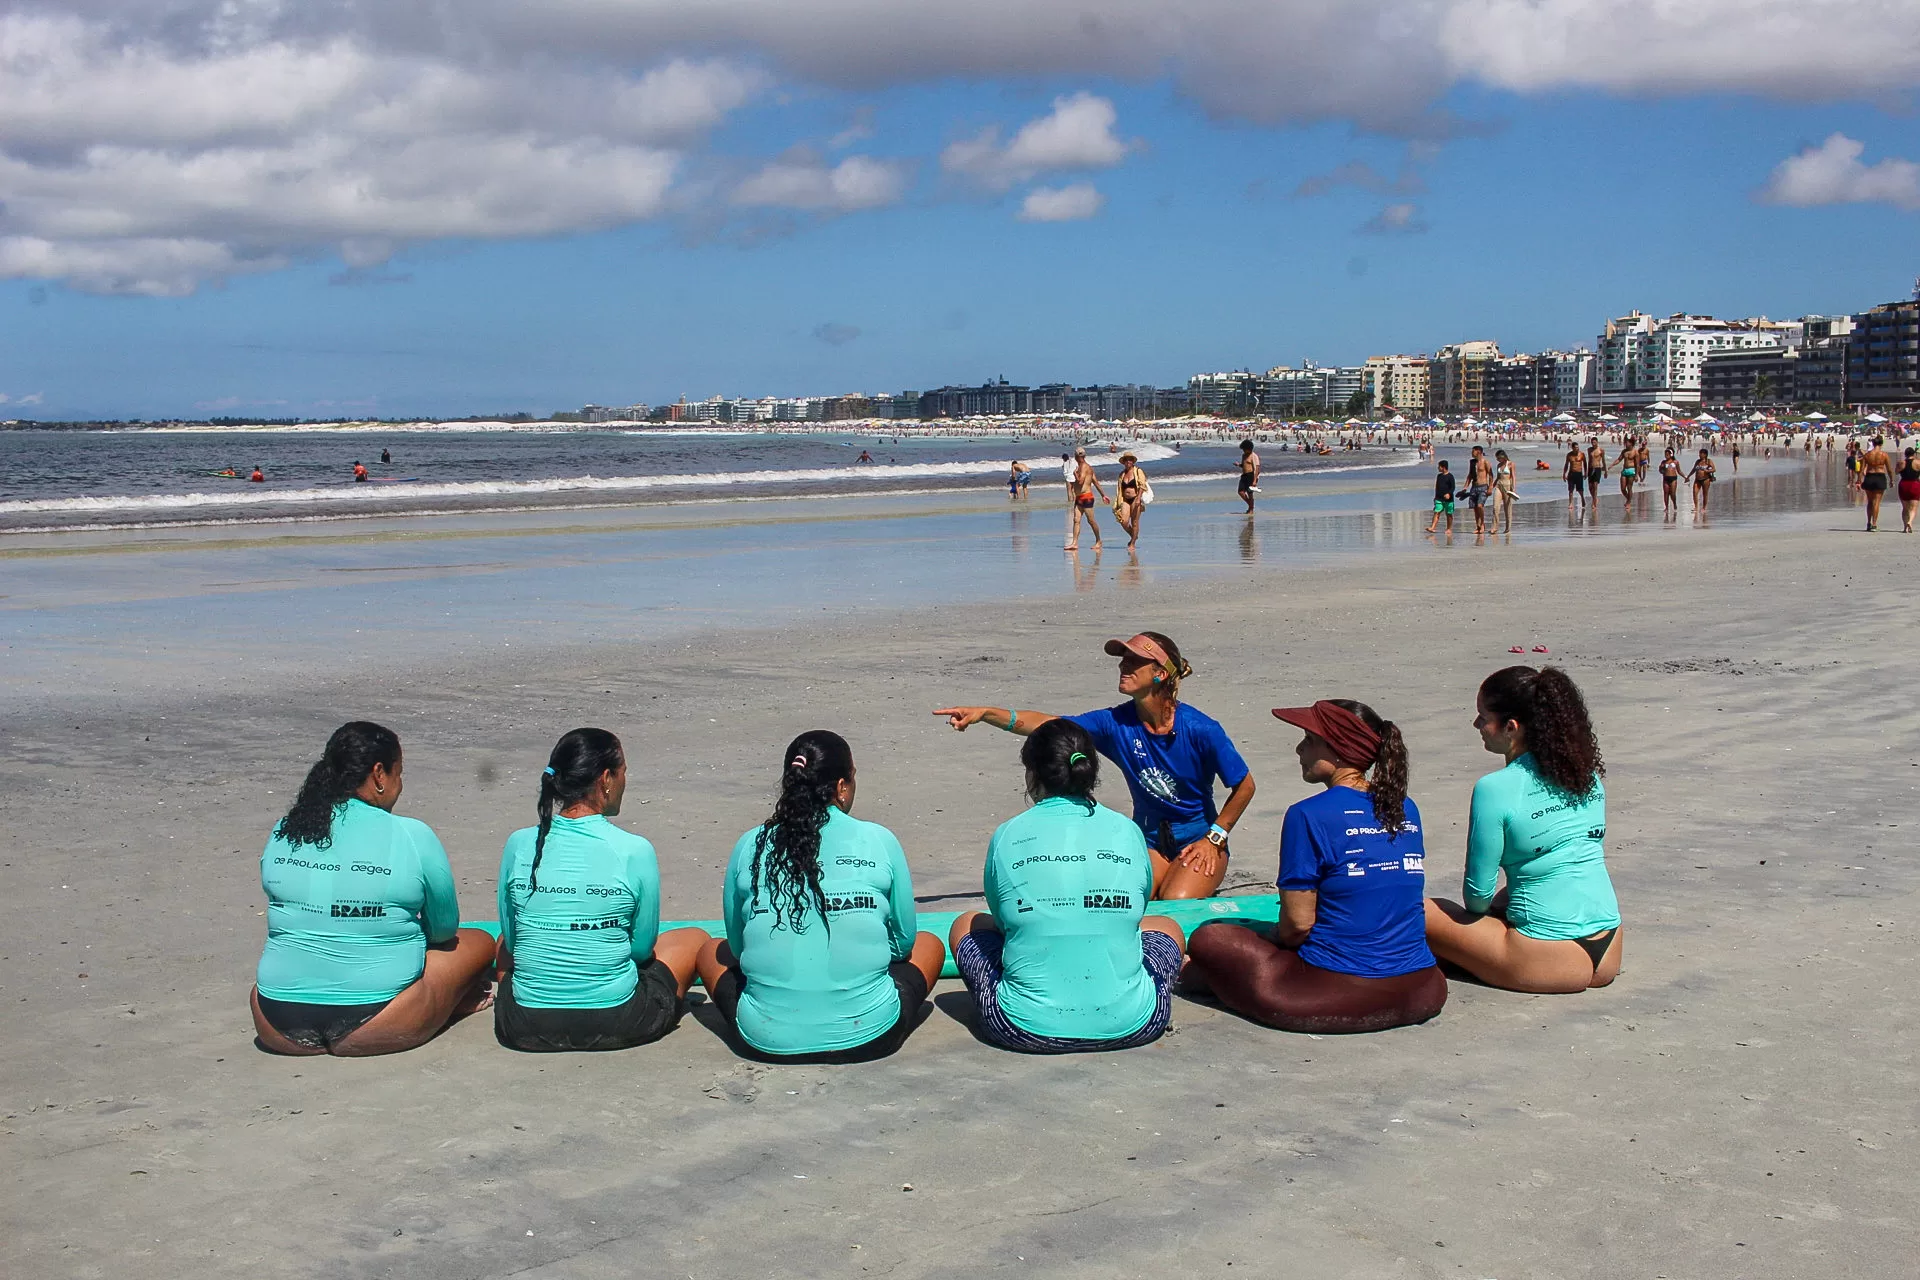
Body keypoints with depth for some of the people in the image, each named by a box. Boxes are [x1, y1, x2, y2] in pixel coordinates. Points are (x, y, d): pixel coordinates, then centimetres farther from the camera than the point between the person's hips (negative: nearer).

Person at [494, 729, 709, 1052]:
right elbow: (643, 947, -2)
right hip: (616, 1026, -4)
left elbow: (511, 937, 7)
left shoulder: (519, 845, -5)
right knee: (694, 939, 22)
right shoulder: (634, 851, -14)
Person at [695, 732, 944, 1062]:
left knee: (711, 950, 28)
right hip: (868, 1037, 0)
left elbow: (737, 945, 8)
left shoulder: (750, 846, -2)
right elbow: (904, 940, 5)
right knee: (929, 945, 26)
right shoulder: (879, 842, -6)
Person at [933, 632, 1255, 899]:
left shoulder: (1199, 729, -18)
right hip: (1149, 841, 3)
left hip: (1200, 839, -3)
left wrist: (1214, 838, -9)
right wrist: (984, 713, -28)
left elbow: (1244, 786, -7)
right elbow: (1048, 725, -17)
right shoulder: (1117, 723, -10)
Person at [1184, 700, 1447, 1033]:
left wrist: (1268, 940, 13)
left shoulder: (1310, 816, -12)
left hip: (1339, 997, -5)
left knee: (1207, 938, 12)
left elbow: (1298, 923, -10)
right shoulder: (1406, 810, 8)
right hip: (1419, 995, 5)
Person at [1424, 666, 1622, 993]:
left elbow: (1478, 894, -8)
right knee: (1502, 903, 34)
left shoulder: (1495, 790, -14)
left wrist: (1480, 911, 14)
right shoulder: (1588, 774, 6)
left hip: (1551, 962, -7)